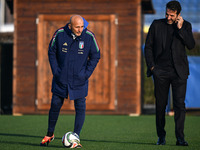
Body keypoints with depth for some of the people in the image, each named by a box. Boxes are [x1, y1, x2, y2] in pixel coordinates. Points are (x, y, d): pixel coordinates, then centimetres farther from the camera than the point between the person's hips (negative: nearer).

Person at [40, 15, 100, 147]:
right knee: (55, 105, 6)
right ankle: (50, 134, 24)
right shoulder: (60, 34, -10)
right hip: (61, 79, 0)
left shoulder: (89, 36, -10)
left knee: (80, 107, -4)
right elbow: (51, 52, 2)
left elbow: (95, 56, 1)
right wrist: (55, 71, -5)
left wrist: (86, 74, -5)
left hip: (79, 81, 0)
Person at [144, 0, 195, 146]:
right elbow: (148, 46, 10)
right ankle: (161, 136, 13)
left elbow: (191, 45, -5)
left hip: (179, 71, -1)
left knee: (180, 104, -9)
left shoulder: (185, 26, 6)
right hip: (161, 71, 1)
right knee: (160, 104, 4)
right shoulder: (157, 25, 8)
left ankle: (180, 137, -8)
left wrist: (180, 28, -11)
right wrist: (151, 66, 1)